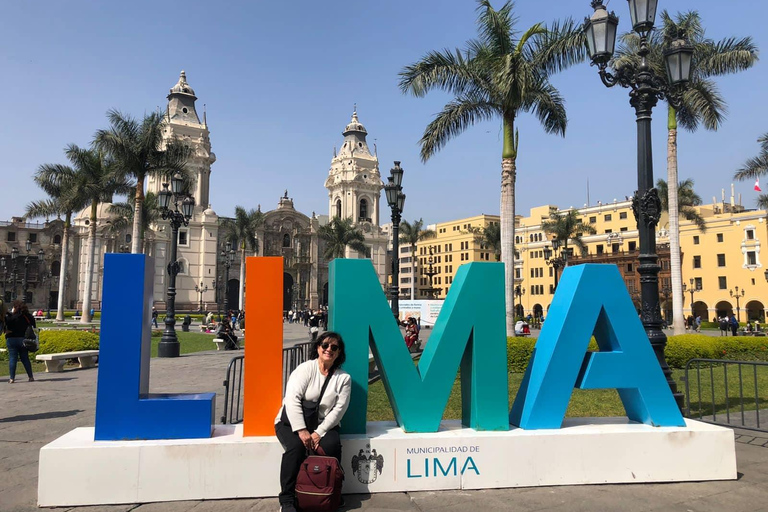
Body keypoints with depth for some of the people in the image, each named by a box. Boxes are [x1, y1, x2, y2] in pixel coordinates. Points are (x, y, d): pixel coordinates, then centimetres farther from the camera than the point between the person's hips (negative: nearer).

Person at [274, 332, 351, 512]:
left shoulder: (344, 378, 0)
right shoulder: (305, 369, -8)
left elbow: (339, 409, -7)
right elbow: (292, 399, -18)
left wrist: (319, 432, -18)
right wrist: (301, 430, -27)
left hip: (323, 424, 2)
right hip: (292, 421, -2)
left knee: (332, 445, -27)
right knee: (296, 446, -30)